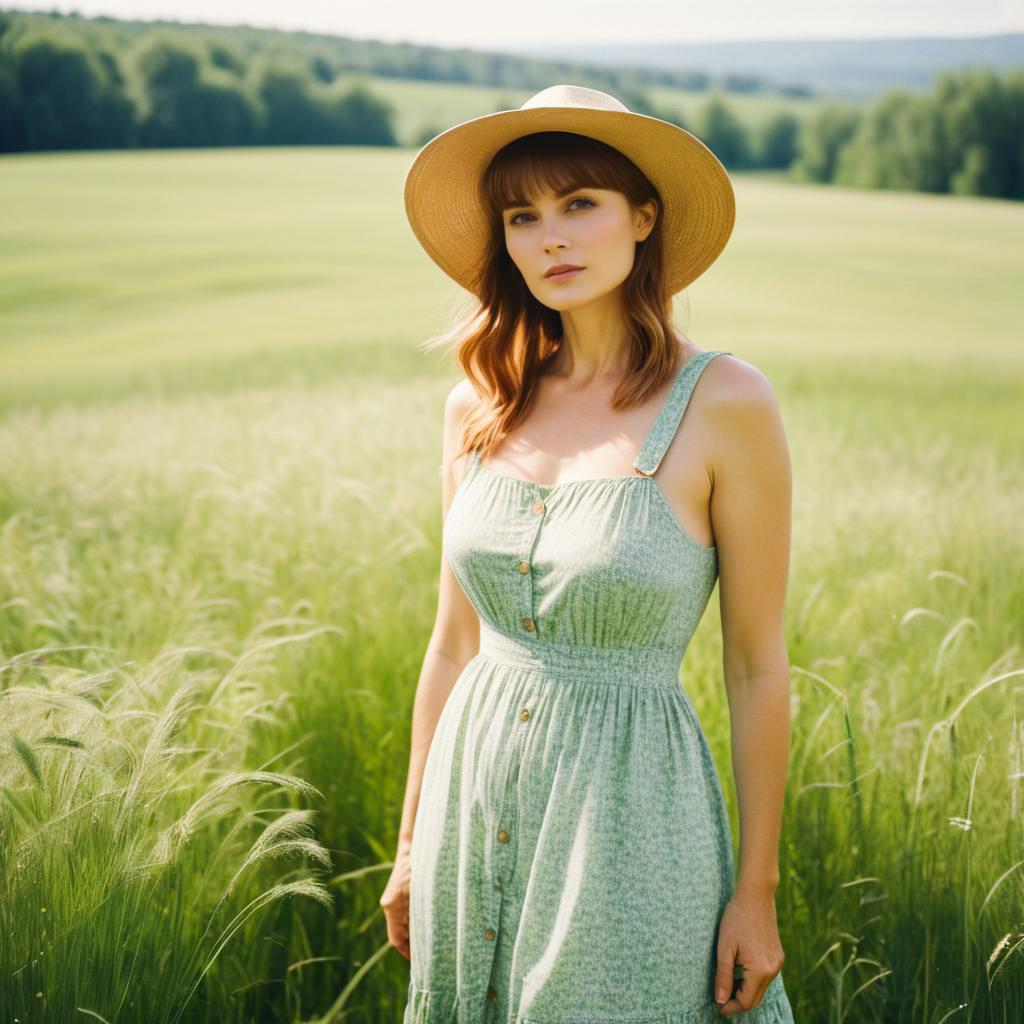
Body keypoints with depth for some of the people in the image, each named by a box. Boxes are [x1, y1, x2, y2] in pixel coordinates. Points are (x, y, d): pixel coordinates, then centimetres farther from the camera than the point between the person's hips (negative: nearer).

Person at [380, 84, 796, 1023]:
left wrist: (758, 891, -5)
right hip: (475, 795, 5)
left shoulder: (724, 401, -11)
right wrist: (411, 849, 12)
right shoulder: (479, 405, 2)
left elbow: (758, 664, -7)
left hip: (629, 812, -4)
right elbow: (454, 641, 10)